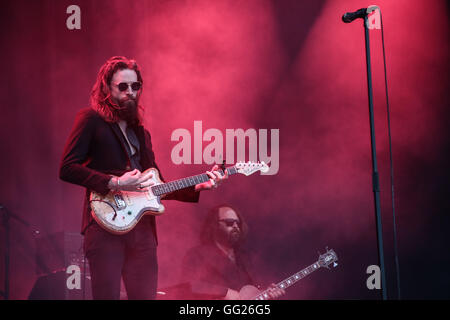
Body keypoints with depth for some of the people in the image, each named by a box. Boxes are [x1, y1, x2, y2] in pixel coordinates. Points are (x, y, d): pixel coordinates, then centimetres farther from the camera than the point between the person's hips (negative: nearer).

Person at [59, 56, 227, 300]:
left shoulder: (140, 132, 22)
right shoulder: (91, 120, 2)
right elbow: (67, 169, -10)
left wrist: (197, 187, 9)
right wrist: (114, 183, -17)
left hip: (142, 228, 6)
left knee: (145, 295, 4)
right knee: (107, 295, -7)